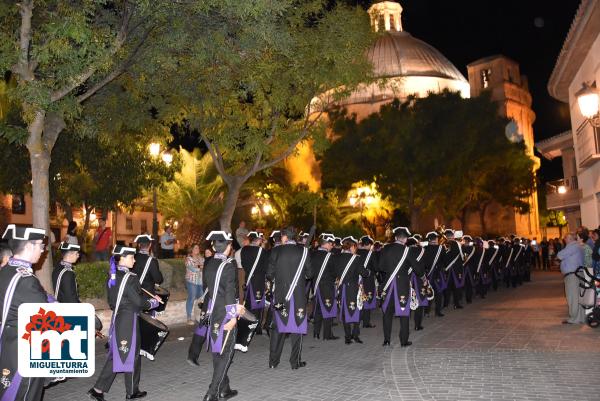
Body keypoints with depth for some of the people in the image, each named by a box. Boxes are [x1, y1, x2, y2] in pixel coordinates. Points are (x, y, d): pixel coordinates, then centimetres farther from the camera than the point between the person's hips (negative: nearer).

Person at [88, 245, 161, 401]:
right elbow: (139, 302, -17)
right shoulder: (130, 278, -19)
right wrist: (154, 301, -2)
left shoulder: (112, 277, 6)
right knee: (132, 355, 7)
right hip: (129, 321, -8)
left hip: (117, 319, 8)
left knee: (116, 355, 16)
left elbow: (111, 301, 14)